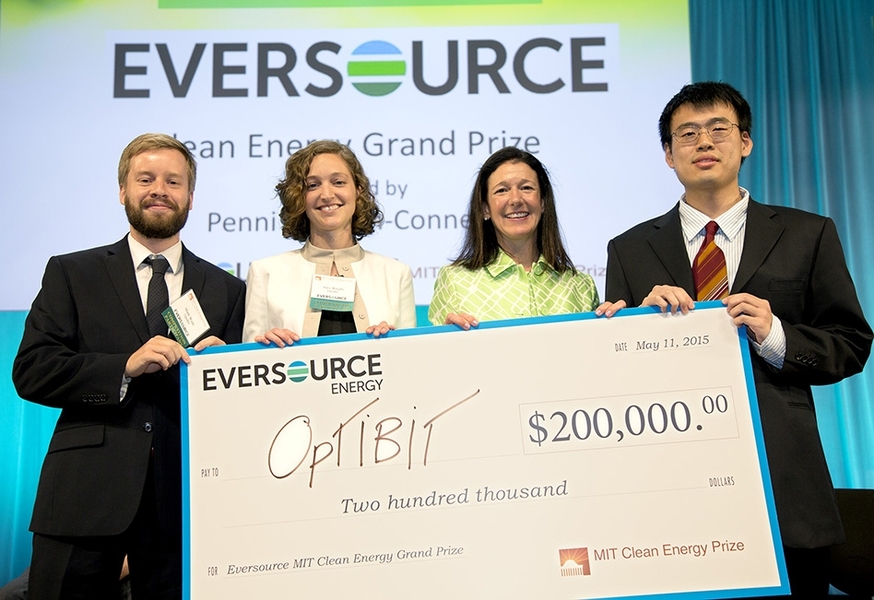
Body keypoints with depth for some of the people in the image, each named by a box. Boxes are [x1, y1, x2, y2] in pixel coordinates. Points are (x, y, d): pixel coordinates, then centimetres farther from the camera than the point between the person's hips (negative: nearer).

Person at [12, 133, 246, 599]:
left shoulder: (226, 290, 10)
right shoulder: (71, 273, 7)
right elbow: (30, 371, -3)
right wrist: (125, 367, -15)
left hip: (183, 496, 1)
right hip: (84, 493, -1)